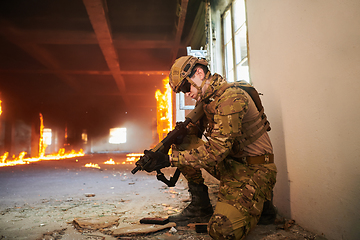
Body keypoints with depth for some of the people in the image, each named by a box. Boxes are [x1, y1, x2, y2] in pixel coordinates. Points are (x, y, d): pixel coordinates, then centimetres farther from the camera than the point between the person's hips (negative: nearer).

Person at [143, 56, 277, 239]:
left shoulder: (231, 97, -23)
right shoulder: (205, 98, 5)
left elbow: (217, 149, -30)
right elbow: (192, 133, 10)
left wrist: (169, 159, -31)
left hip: (254, 170, -8)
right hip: (229, 164, 8)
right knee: (183, 145, -5)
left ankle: (261, 203, 8)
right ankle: (200, 207, 6)